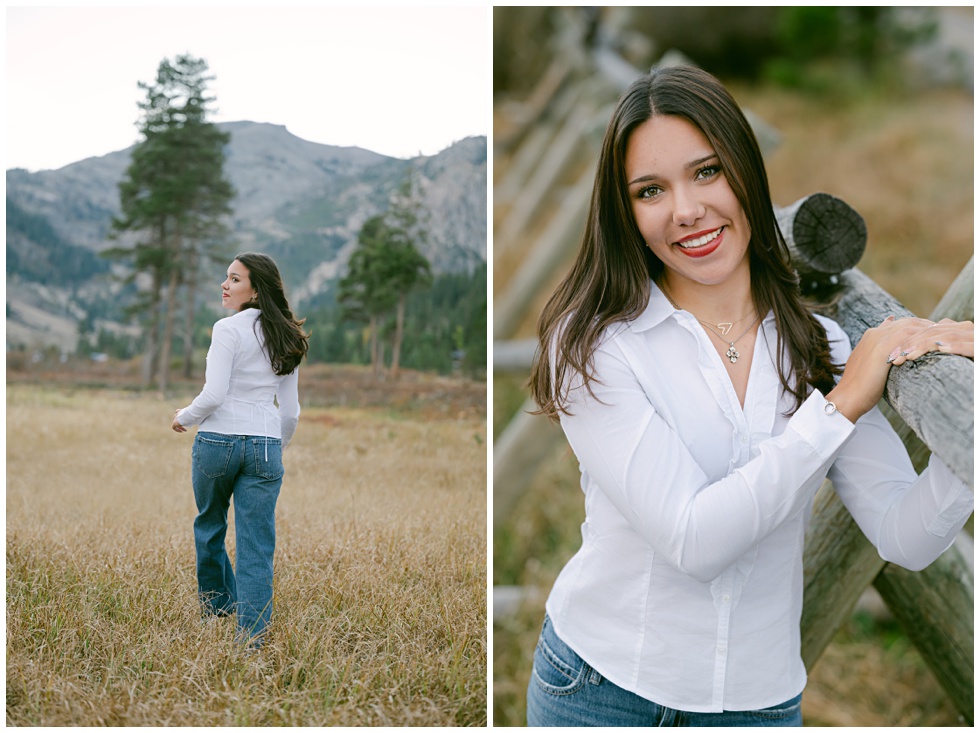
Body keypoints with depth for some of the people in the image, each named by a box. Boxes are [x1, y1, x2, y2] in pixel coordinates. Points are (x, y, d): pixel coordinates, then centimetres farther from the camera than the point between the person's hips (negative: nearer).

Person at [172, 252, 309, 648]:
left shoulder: (228, 329, -10)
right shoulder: (285, 339, 9)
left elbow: (213, 395, -17)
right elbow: (291, 410, 12)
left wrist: (184, 417, 2)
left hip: (219, 440, -4)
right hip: (265, 446, 4)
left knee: (209, 525, 21)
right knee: (257, 547, 3)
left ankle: (218, 603, 36)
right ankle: (253, 637, -1)